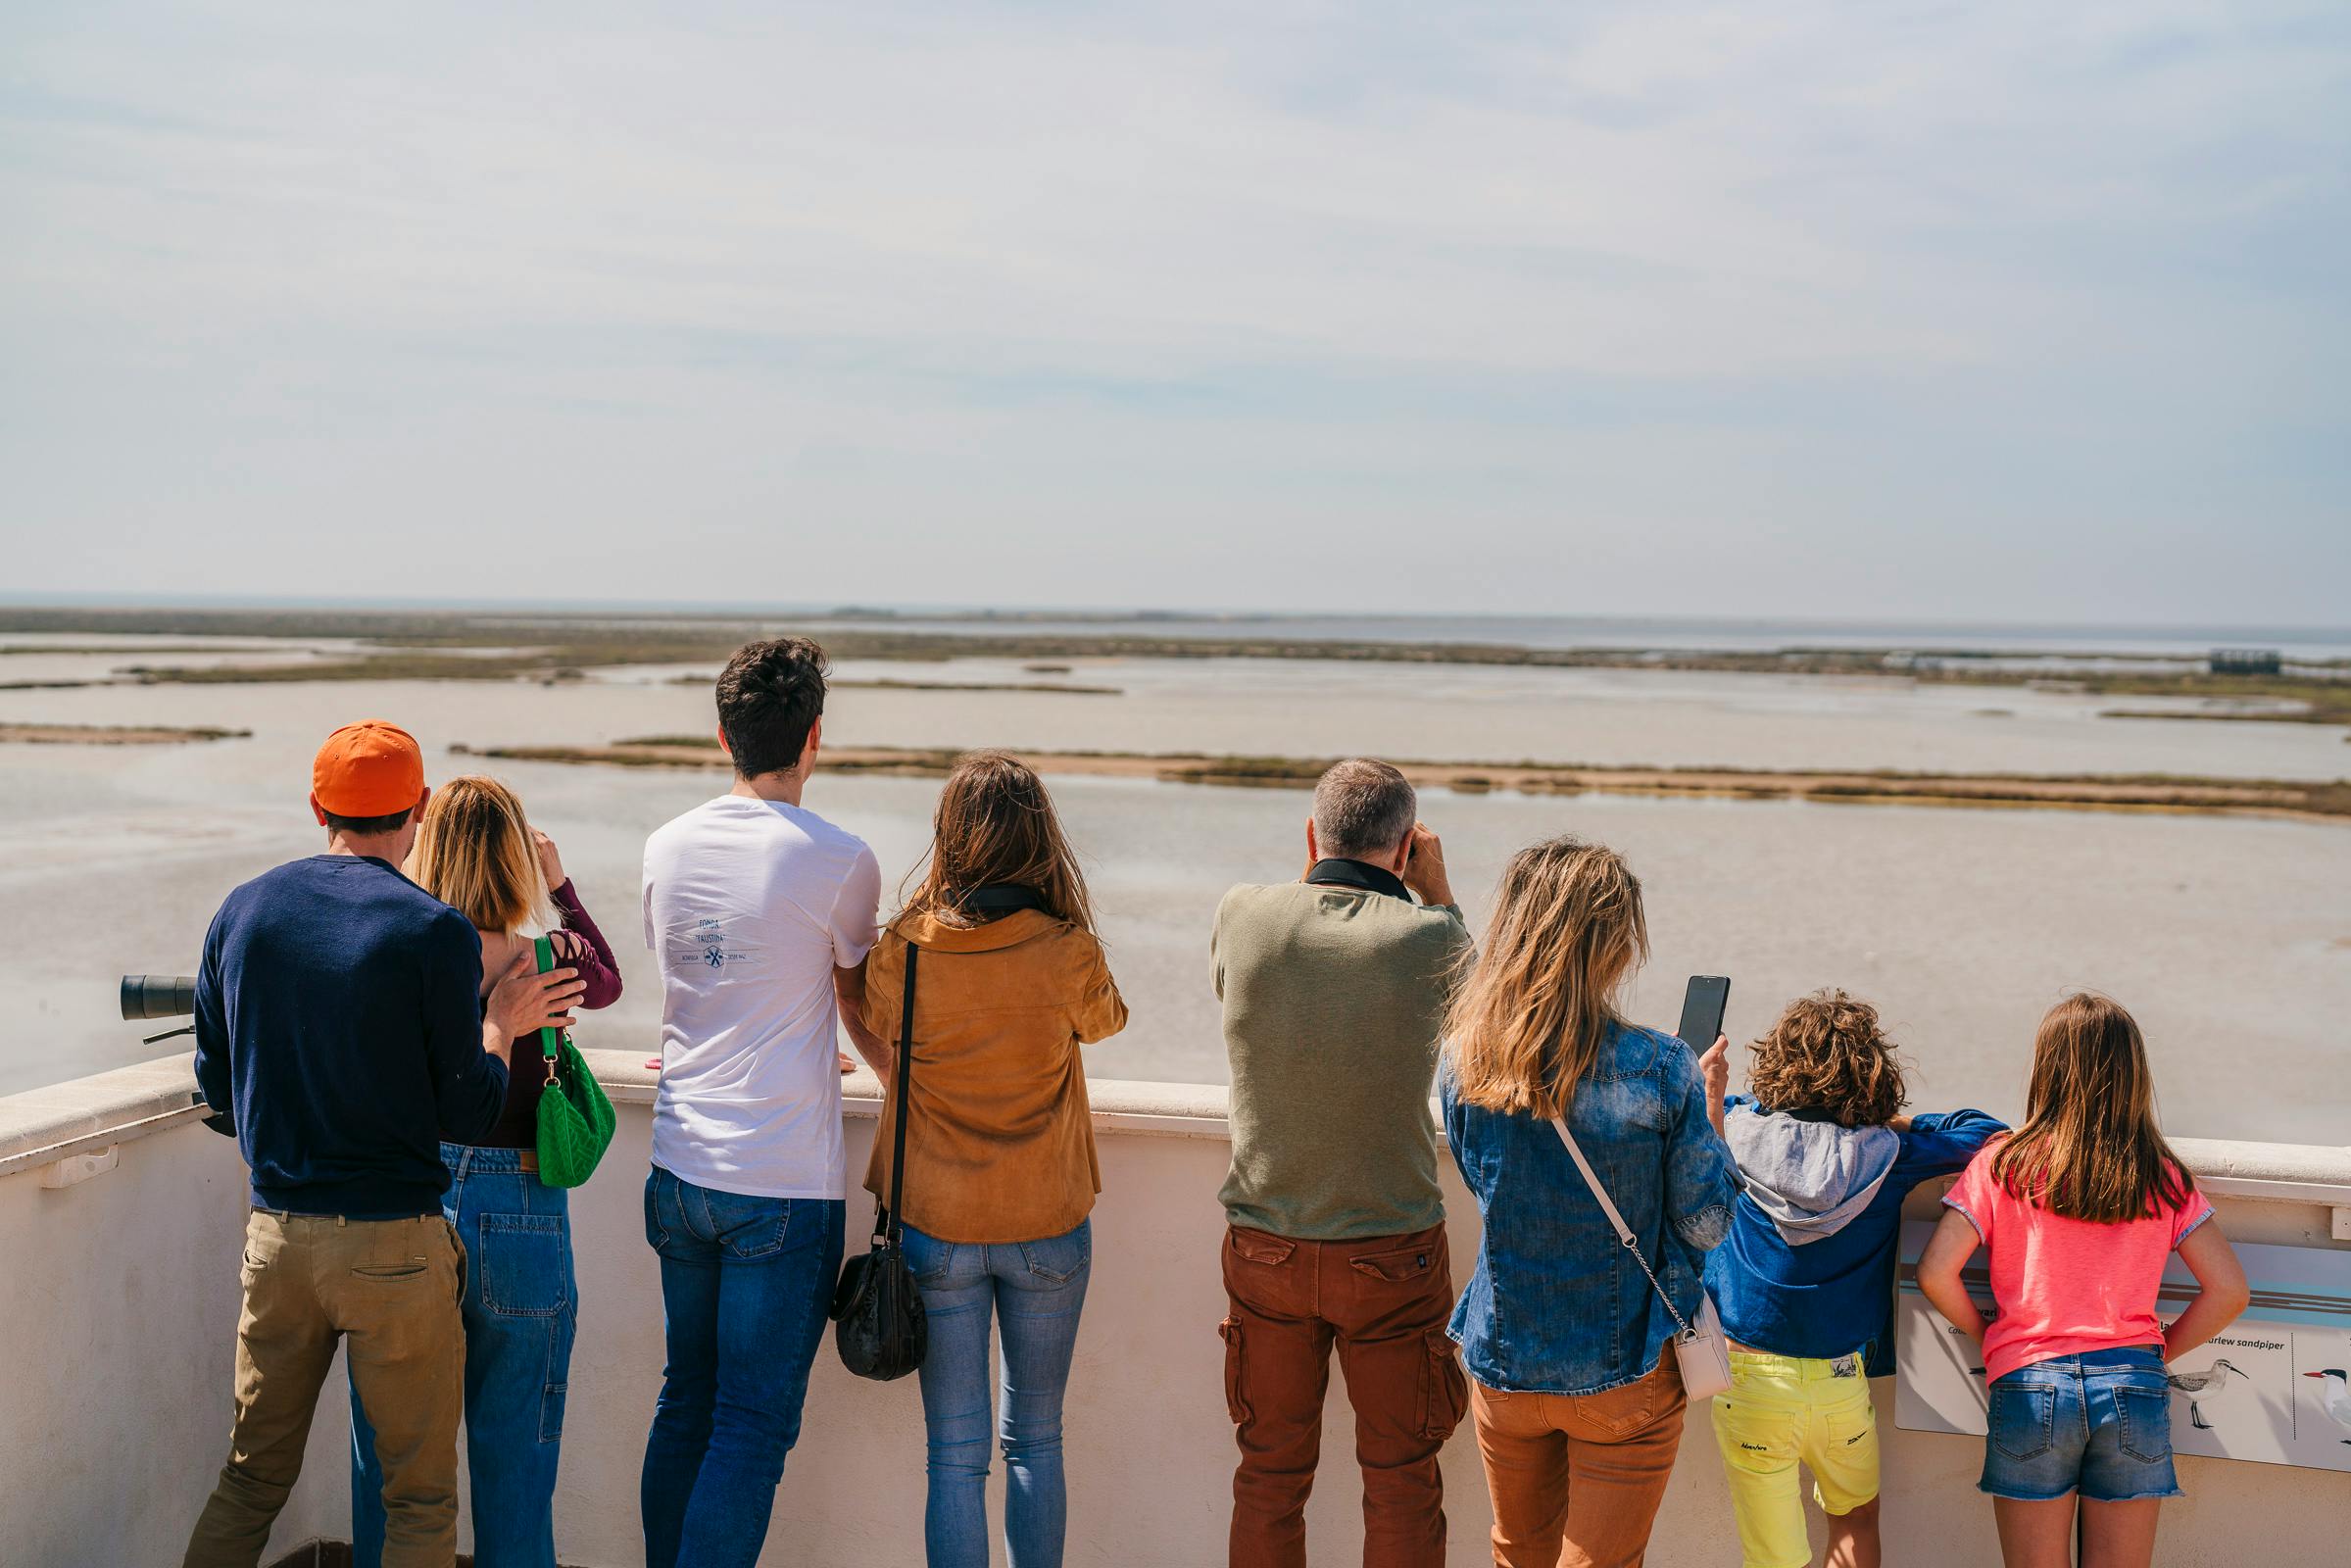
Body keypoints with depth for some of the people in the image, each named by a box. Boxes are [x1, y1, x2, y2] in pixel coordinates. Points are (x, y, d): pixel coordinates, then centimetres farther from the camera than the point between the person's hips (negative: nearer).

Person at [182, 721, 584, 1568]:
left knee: (252, 1477, 18)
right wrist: (500, 1024, 7)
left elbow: (215, 1086, 11)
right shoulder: (435, 932, -12)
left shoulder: (242, 911, 3)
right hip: (394, 1244, -5)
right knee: (420, 1497, 7)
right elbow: (469, 1113, -9)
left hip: (275, 1236, 5)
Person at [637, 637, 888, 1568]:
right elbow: (859, 1008, 4)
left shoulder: (666, 847, 6)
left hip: (679, 1169, 6)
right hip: (784, 1184, -6)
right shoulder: (839, 861, -11)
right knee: (753, 1426, 0)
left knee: (685, 1405, 16)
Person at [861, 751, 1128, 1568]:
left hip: (936, 1226, 0)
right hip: (1047, 1225, 0)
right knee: (1035, 1443, 16)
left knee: (956, 1455, 7)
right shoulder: (1068, 952, -13)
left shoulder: (902, 952, -10)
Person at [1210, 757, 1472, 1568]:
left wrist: (1314, 875, 14)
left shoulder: (1242, 915, -9)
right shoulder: (1427, 937, -15)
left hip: (1263, 1249, 2)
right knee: (1401, 1485, 12)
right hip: (1391, 1256, -2)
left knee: (1270, 1476, 16)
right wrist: (1436, 892, 10)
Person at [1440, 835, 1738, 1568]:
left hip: (1502, 1364, 3)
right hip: (1624, 1374, -3)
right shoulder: (1660, 1070, -20)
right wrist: (1709, 1101, 3)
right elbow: (1708, 1226, -11)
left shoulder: (1464, 1065, -10)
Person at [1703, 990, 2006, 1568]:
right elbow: (1984, 1131, 7)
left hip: (1747, 1375, 0)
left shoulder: (1738, 1130, -4)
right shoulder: (1884, 1154, -5)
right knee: (1856, 1521, 26)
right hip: (1839, 1383, 0)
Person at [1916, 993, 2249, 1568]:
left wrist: (1985, 1335, 8)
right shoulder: (2162, 1176, 4)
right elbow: (2229, 1289, 1)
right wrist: (2159, 1352, 11)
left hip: (2030, 1386, -2)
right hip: (2134, 1388, 2)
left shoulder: (2004, 1163, -2)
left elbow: (1935, 1272, -8)